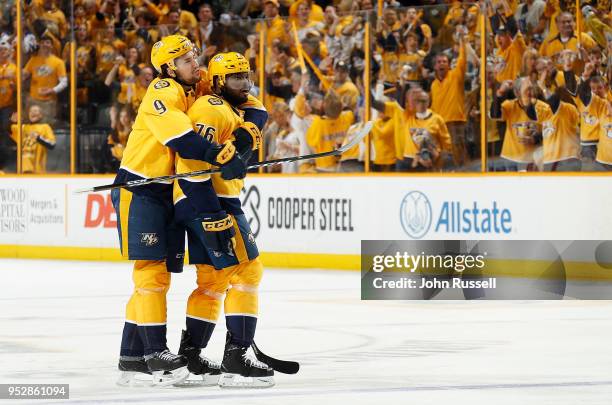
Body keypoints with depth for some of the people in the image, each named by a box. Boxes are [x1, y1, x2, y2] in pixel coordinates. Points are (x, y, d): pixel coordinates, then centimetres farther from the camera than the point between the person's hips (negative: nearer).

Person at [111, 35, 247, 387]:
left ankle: (132, 357, 15)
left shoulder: (200, 89, 8)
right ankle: (155, 353, -9)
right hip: (138, 191, -9)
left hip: (169, 193, 9)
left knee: (159, 276, 9)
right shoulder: (163, 93, -17)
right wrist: (222, 156, -36)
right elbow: (183, 140, -30)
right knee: (151, 271, -10)